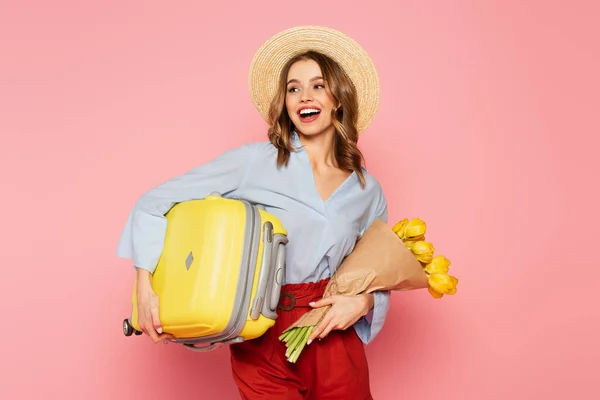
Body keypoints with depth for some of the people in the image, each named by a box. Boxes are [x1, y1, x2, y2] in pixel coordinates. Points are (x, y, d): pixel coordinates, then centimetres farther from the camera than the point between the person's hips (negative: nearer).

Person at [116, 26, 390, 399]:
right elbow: (155, 202, -7)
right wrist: (147, 286, -16)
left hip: (336, 345, 3)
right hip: (264, 345, -3)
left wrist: (363, 301, -7)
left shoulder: (368, 190, 5)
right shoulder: (255, 161, -6)